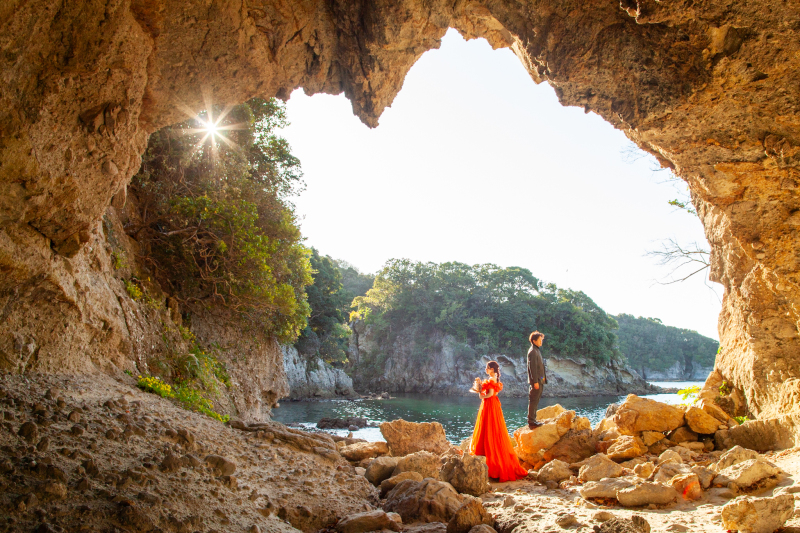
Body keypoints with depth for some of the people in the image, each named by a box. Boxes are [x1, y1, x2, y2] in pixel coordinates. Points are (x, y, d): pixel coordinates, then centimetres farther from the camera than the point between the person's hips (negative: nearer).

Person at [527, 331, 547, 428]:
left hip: (540, 380, 10)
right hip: (536, 381, -10)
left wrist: (543, 378, 19)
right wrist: (535, 381, -21)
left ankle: (533, 419, 21)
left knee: (536, 401, 14)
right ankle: (531, 421, -4)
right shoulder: (532, 351, -15)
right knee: (533, 401, -6)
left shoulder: (537, 350, 17)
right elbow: (532, 368, -19)